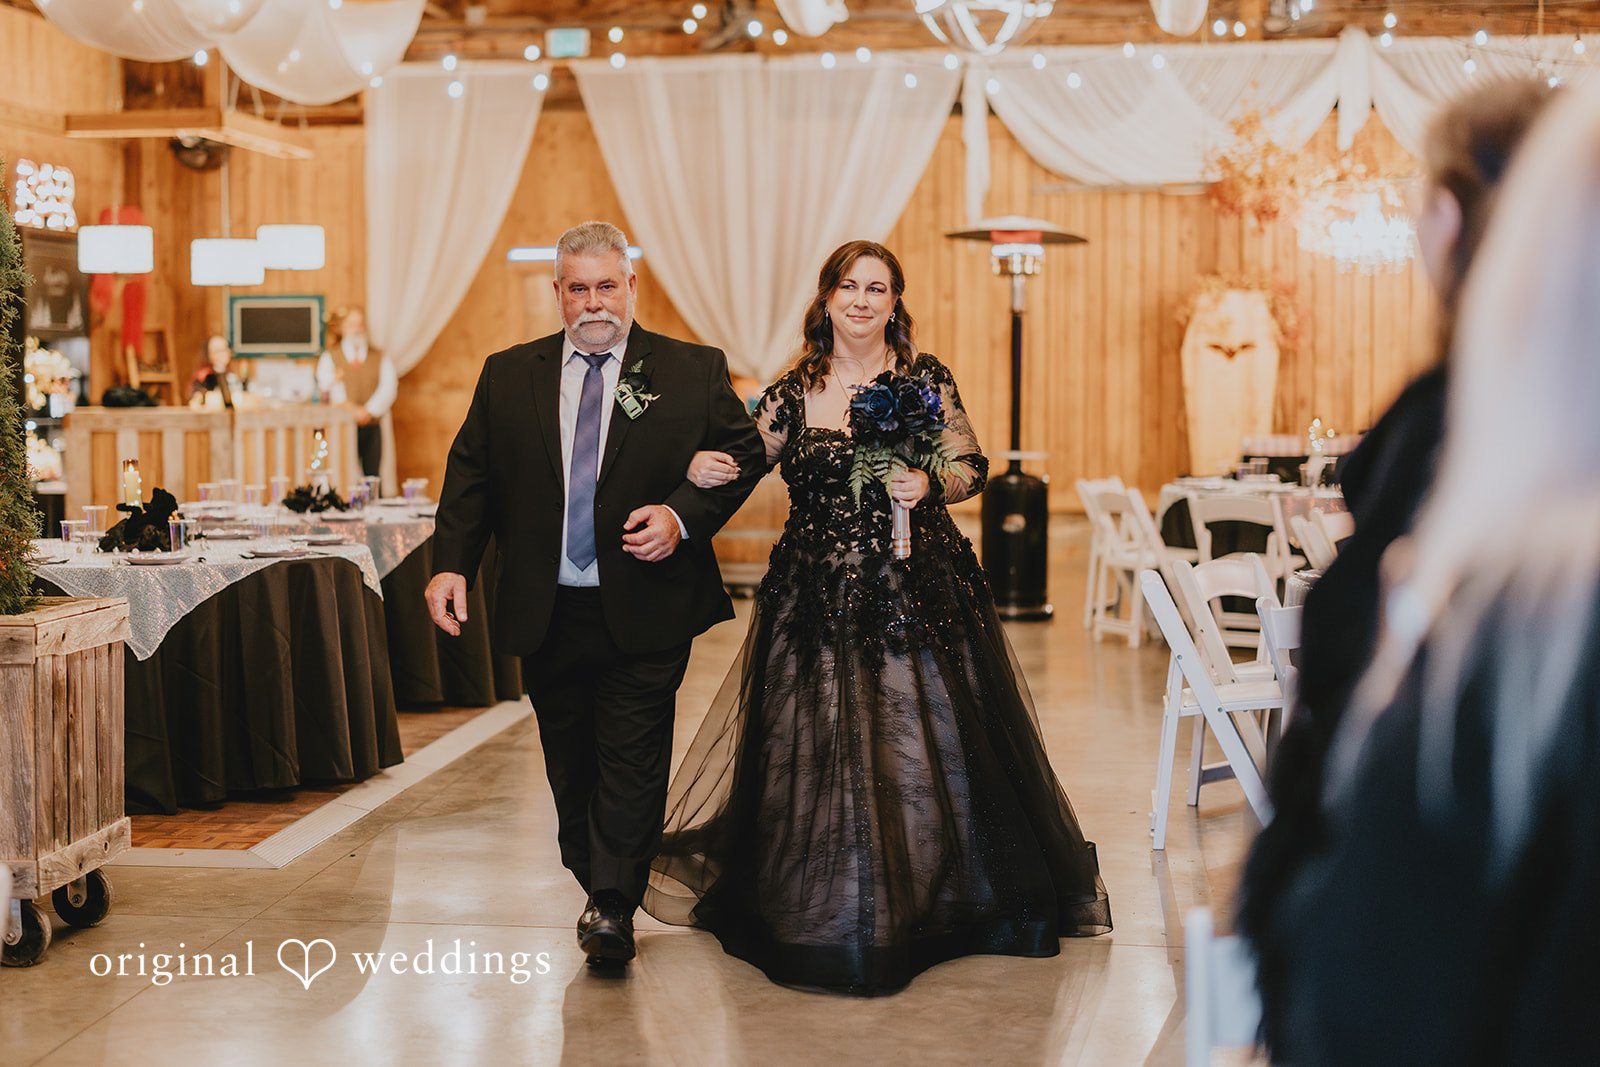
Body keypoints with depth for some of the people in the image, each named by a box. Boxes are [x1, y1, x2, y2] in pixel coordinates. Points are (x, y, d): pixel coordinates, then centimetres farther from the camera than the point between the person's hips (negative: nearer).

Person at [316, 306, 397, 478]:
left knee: (372, 475, 2)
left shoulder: (380, 357, 11)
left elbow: (389, 387, -1)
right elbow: (327, 387, -6)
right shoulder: (329, 357, 7)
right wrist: (351, 409, -19)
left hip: (372, 427, 2)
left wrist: (369, 410, -13)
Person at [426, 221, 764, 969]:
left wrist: (683, 514, -11)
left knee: (633, 759, -5)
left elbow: (745, 452, 4)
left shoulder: (693, 372, 2)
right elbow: (470, 475, 8)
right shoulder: (507, 375, 9)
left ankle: (612, 908, -1)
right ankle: (600, 889, 26)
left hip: (644, 610, -3)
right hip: (545, 612, 3)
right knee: (570, 763, 11)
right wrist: (452, 564, -4)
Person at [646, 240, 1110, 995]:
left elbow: (972, 467, 2)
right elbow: (740, 465, 4)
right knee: (815, 745, 3)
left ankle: (940, 898, 23)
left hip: (917, 587, 0)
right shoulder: (792, 394, 4)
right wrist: (705, 468, -18)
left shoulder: (925, 378, 3)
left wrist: (929, 484, -18)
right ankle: (828, 908, 18)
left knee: (925, 737, 3)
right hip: (820, 594, 1)